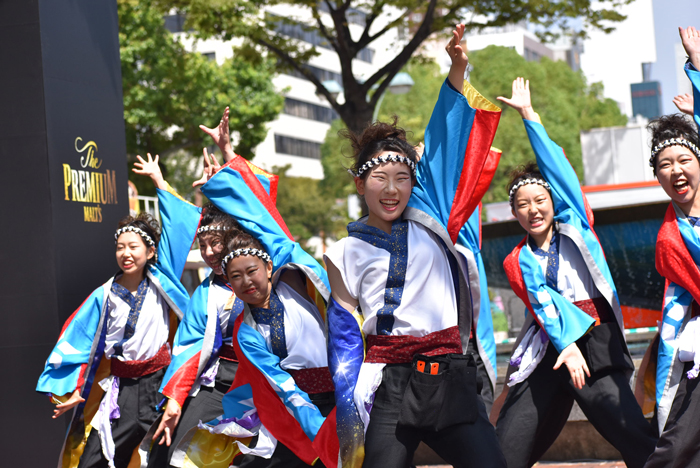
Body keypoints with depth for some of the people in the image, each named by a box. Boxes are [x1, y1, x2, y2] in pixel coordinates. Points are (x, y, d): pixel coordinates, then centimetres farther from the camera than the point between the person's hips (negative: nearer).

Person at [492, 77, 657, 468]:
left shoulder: (575, 226, 11)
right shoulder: (518, 263, 11)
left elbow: (556, 167, 5)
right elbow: (544, 305, -5)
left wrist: (528, 112, 8)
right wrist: (568, 346, -21)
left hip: (599, 342, -1)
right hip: (550, 346, 2)